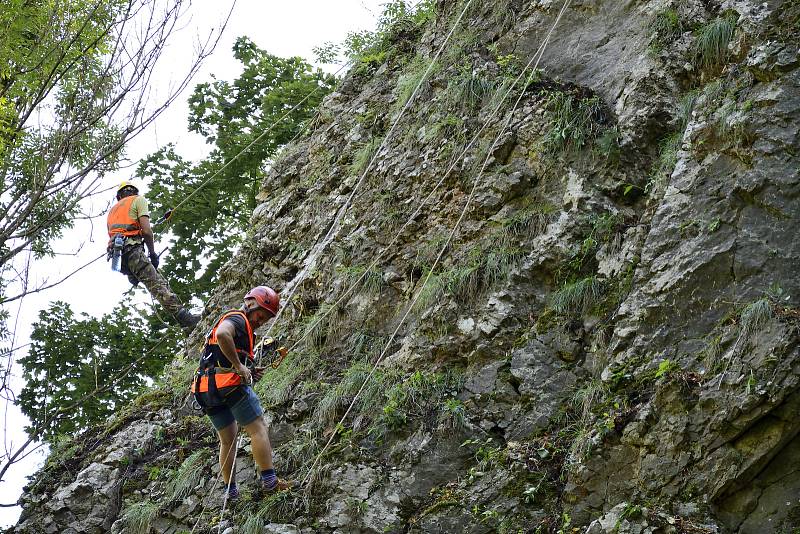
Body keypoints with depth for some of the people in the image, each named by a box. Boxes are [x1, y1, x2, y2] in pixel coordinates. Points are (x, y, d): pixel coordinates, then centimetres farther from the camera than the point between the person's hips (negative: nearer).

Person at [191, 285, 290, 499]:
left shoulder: (240, 325, 28)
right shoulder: (237, 319, -3)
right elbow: (222, 334, -28)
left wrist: (248, 371, 10)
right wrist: (239, 366, -22)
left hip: (207, 390, 10)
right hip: (229, 384, -10)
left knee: (228, 440, 15)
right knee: (258, 429, -4)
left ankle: (231, 491, 15)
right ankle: (269, 480, -9)